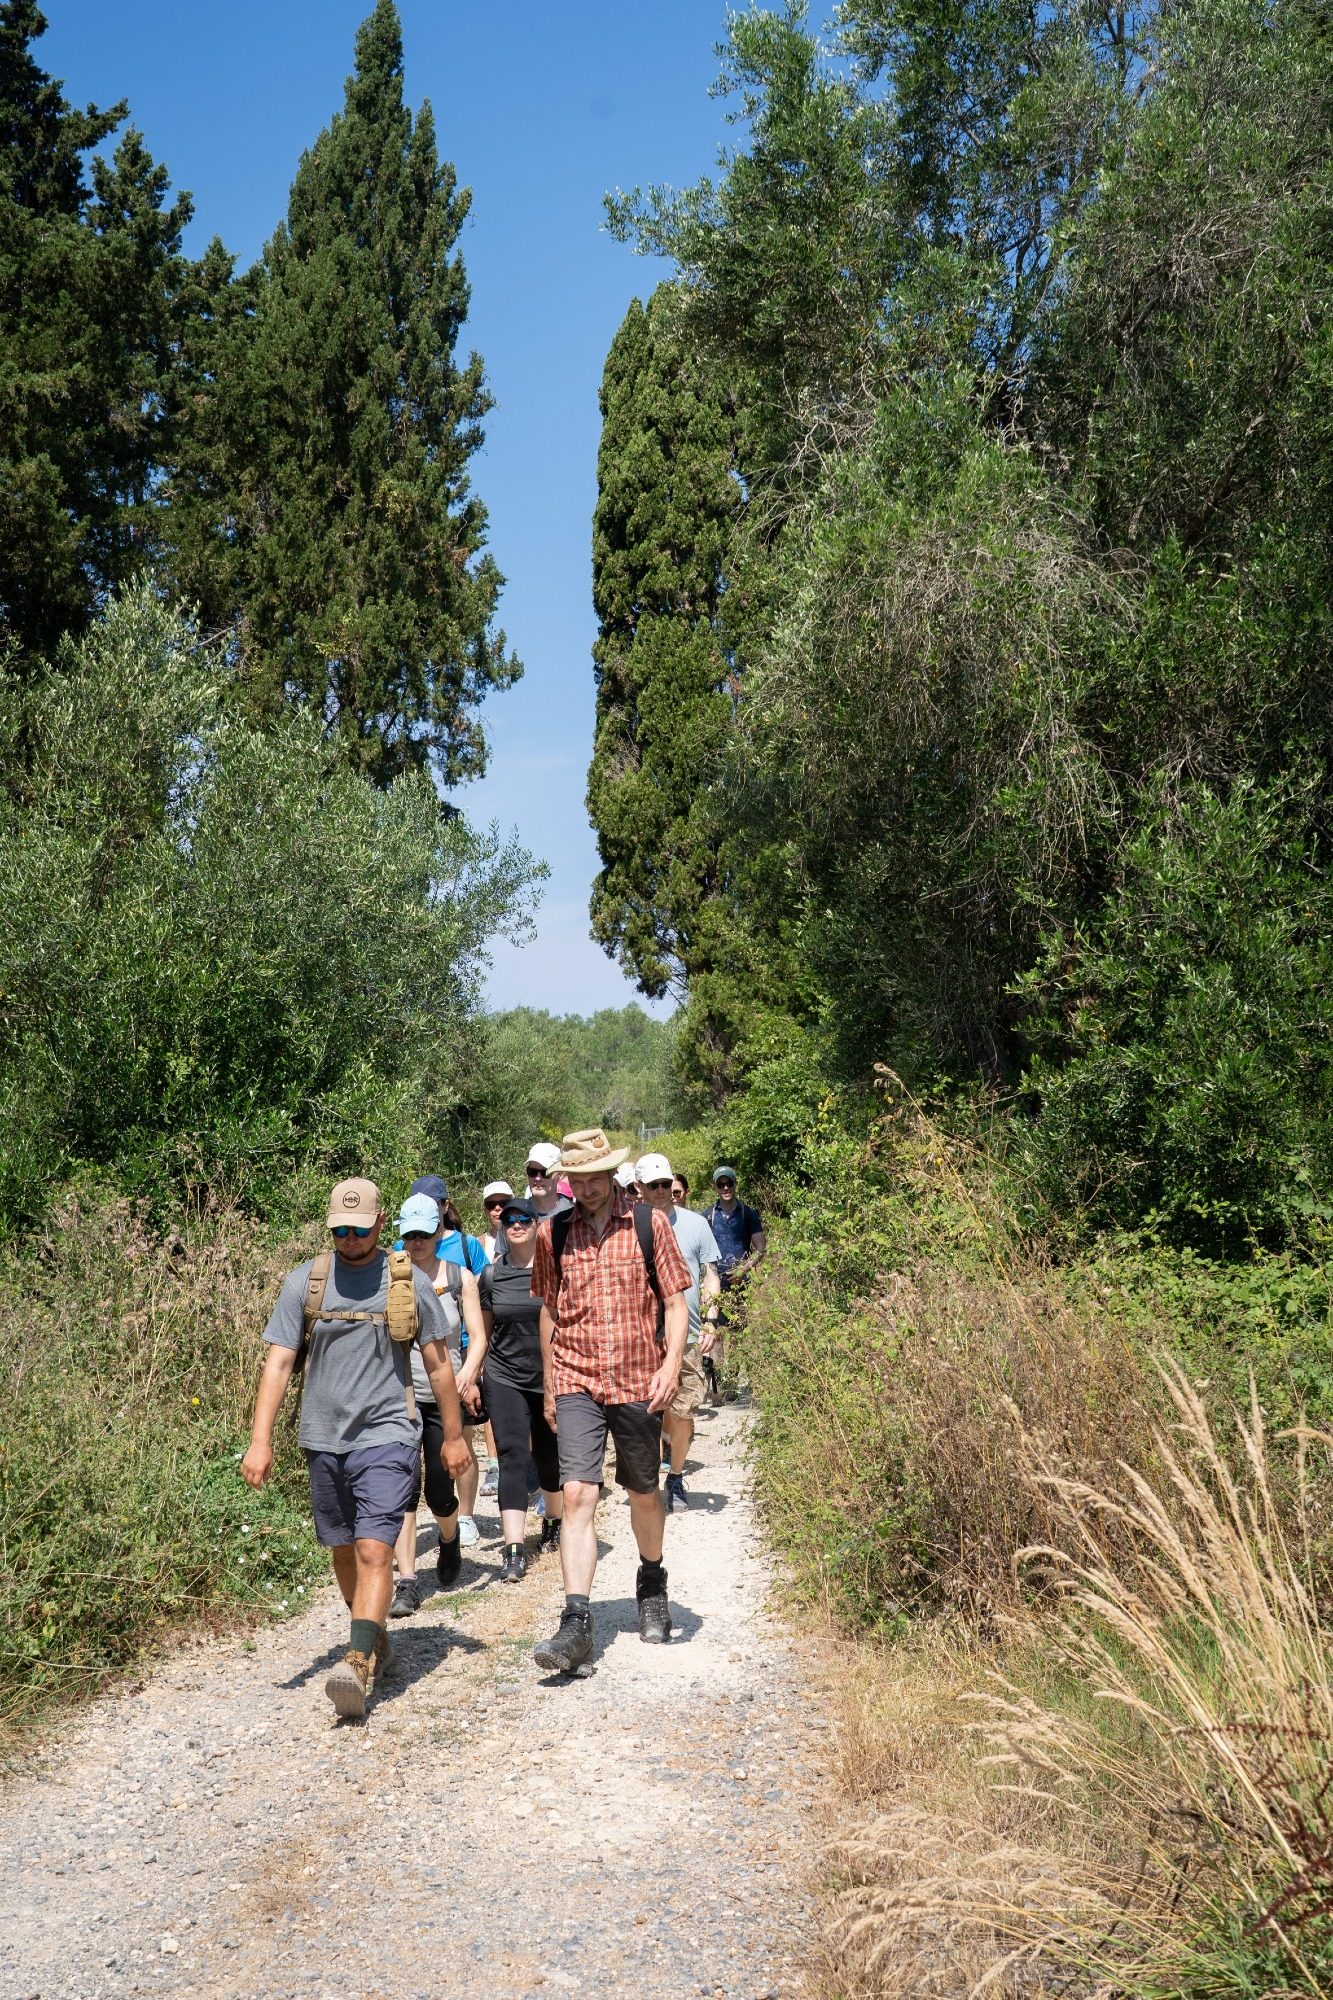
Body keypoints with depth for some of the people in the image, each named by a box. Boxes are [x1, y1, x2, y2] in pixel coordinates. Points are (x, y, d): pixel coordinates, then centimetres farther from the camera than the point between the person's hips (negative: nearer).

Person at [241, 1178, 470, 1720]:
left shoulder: (408, 1281, 0)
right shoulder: (304, 1282, 1)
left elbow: (438, 1362, 8)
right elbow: (279, 1363, -1)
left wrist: (453, 1434, 12)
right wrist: (260, 1441, -9)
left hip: (387, 1435, -3)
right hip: (323, 1438, 3)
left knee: (374, 1549, -15)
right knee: (343, 1550, 14)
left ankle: (358, 1665, -17)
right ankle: (375, 1639, 34)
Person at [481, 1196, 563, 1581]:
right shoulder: (493, 1273, 1)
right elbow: (483, 1331, 9)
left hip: (550, 1377, 0)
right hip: (504, 1379, 1)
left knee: (550, 1458, 13)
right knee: (512, 1458, -9)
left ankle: (554, 1521, 40)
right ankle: (514, 1550, -10)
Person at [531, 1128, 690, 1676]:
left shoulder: (650, 1225, -2)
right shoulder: (552, 1234, 3)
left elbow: (675, 1303, 0)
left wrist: (671, 1364, -14)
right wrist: (548, 1384, 16)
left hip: (639, 1382, 0)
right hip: (576, 1384, 0)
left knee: (643, 1492, 15)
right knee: (577, 1494, -13)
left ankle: (652, 1584, 41)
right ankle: (577, 1623, -13)